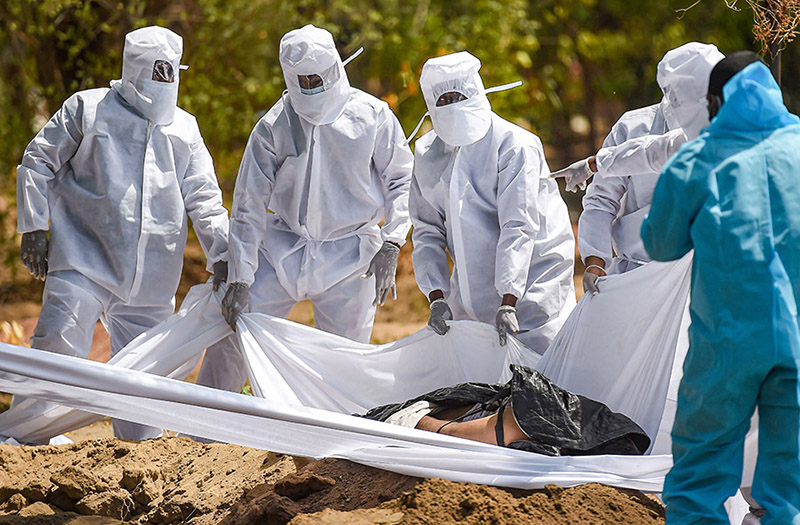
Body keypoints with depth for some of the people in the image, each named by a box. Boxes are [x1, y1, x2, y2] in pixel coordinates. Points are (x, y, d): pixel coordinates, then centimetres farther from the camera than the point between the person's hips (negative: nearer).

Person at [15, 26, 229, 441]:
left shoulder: (184, 130, 17)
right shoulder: (89, 109, 6)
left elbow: (204, 200, 18)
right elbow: (38, 162, 8)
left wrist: (221, 255, 4)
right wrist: (33, 227, -1)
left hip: (149, 279, 4)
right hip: (84, 262, -4)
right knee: (59, 345, -20)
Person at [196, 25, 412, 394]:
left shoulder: (371, 115, -6)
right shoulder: (274, 127, -6)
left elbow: (401, 180, 3)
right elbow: (249, 207, -4)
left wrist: (390, 244, -10)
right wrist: (239, 280, -9)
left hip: (350, 255, -1)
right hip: (283, 250, 1)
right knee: (230, 336, -3)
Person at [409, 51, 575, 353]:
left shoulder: (515, 146, -15)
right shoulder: (427, 155, 4)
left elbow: (518, 228, -22)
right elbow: (427, 231, 7)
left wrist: (508, 304, -29)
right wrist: (437, 297, -6)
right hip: (469, 290, 5)